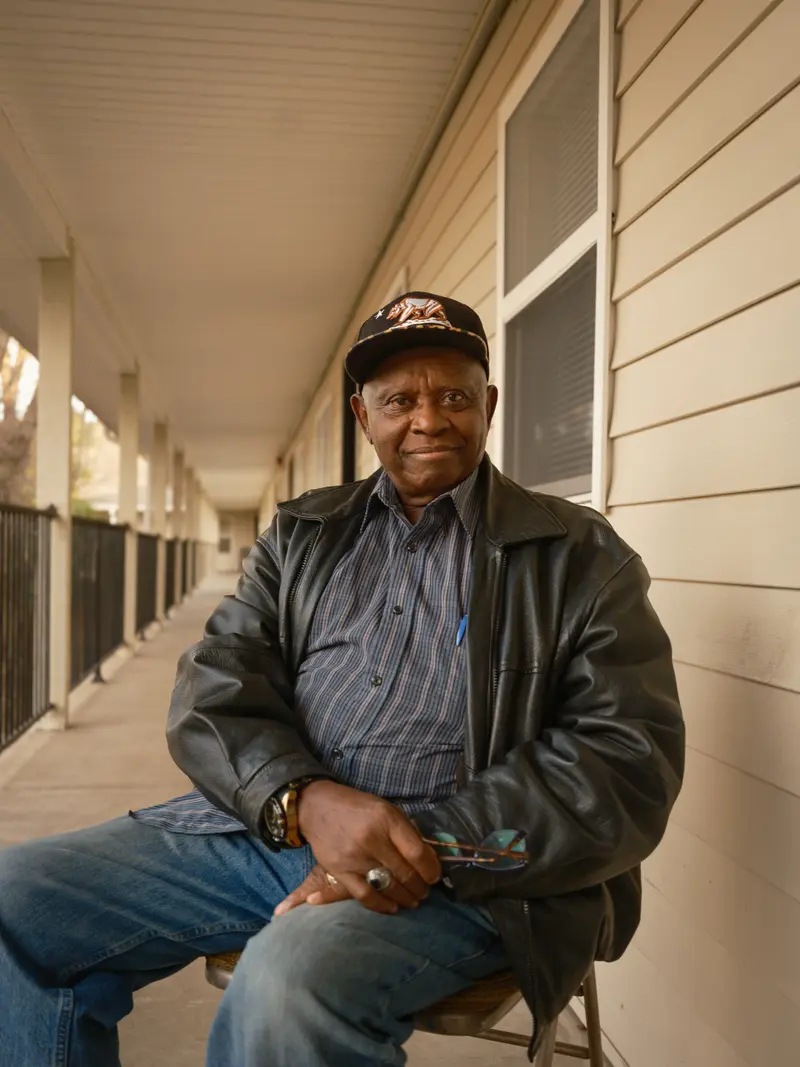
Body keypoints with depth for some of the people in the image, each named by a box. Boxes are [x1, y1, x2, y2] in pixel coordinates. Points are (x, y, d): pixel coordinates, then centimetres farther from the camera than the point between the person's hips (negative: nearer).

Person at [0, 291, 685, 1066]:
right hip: (267, 823, 5)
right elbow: (214, 695, 6)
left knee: (295, 975, -36)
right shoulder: (301, 537, 16)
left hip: (461, 873, -4)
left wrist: (431, 845, -17)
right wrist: (303, 799, -16)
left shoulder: (578, 559, 4)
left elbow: (630, 766, -5)